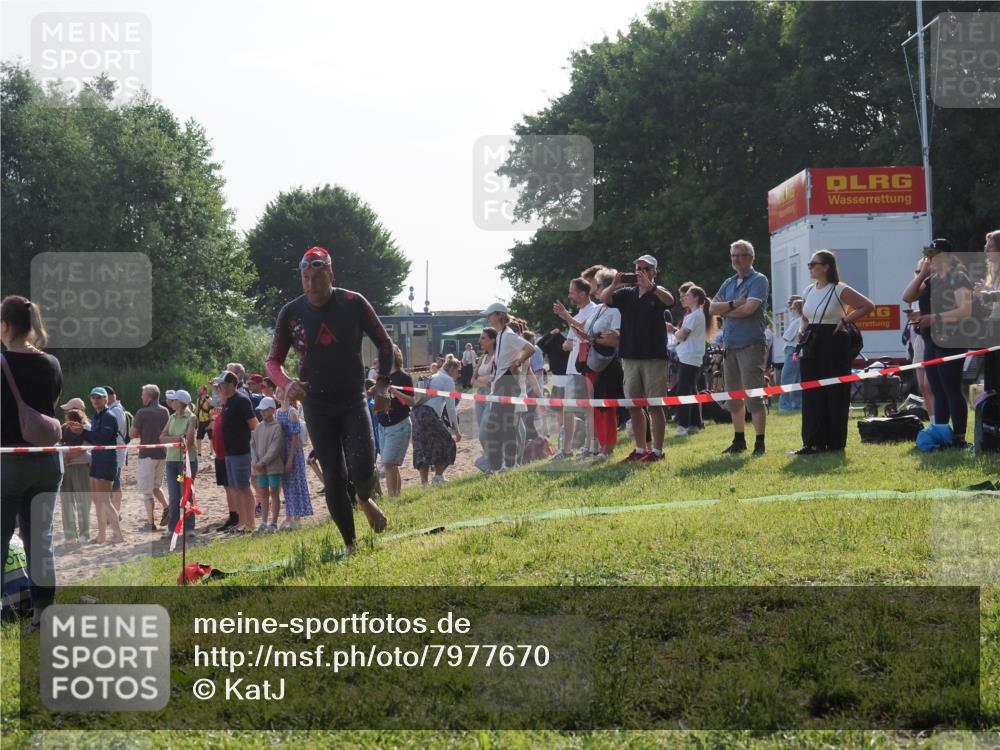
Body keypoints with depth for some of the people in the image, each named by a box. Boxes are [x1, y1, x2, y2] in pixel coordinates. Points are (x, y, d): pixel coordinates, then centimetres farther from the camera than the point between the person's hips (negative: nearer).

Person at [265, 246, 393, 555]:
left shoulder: (353, 303, -9)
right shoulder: (291, 313, -6)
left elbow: (384, 343, 2)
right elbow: (273, 361, 0)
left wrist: (382, 383, -7)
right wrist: (287, 383, -21)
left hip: (353, 399, -1)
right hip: (317, 403, 1)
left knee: (362, 468, -17)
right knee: (334, 478, -1)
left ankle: (365, 500, 19)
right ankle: (350, 545, 13)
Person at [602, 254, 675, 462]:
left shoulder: (658, 293, 0)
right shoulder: (627, 293, 11)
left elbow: (669, 300, -22)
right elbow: (604, 299, -2)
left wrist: (650, 287, -40)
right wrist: (614, 286, -24)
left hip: (654, 357, -5)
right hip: (630, 356, 5)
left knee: (655, 405, -4)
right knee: (634, 405, 8)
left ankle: (657, 450, -1)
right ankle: (641, 448, 16)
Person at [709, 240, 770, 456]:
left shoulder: (759, 280, -4)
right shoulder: (728, 283, 17)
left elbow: (749, 308, -17)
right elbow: (712, 308, 5)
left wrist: (725, 311, -1)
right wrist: (734, 304, -11)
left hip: (751, 345, -7)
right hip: (730, 345, 7)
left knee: (754, 396, -10)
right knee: (733, 396, 11)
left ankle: (760, 442, -7)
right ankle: (739, 440, 20)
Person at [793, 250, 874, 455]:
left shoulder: (839, 290, -8)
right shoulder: (808, 291, 12)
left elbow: (868, 305, -8)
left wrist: (846, 320, -12)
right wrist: (802, 329, 7)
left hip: (834, 344, -6)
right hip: (812, 345, 6)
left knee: (835, 394, -1)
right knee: (811, 394, 1)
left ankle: (836, 443, 5)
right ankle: (813, 443, 3)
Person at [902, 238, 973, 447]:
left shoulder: (958, 278, -9)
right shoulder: (932, 280, 16)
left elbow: (965, 310, -19)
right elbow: (907, 297, 11)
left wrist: (934, 318, -22)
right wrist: (922, 273, 2)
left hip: (950, 342, -8)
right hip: (931, 341, 9)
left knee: (952, 390, -8)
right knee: (938, 391, 11)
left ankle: (959, 437, -5)